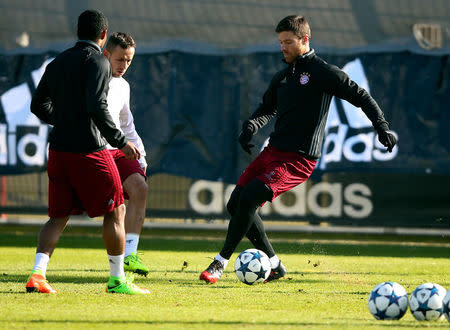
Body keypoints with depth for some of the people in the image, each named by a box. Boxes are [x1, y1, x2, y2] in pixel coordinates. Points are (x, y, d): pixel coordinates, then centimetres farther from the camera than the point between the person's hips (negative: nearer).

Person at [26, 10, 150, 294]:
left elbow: (39, 105, 18)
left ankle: (38, 273, -6)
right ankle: (118, 280, 8)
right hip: (90, 151, -7)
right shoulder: (97, 61, -9)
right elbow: (97, 107, -21)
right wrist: (120, 141, -15)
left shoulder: (57, 63, 13)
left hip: (58, 150, 7)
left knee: (59, 216, 11)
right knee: (115, 212, 6)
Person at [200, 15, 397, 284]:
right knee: (236, 204, 5)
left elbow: (361, 97, -4)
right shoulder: (282, 76, 16)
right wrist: (251, 126, 6)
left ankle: (221, 262, -12)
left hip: (298, 160, -9)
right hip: (273, 151, 9)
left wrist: (383, 128, -12)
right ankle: (274, 266, 15)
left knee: (249, 197, -22)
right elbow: (268, 108, 27)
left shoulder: (323, 72, -6)